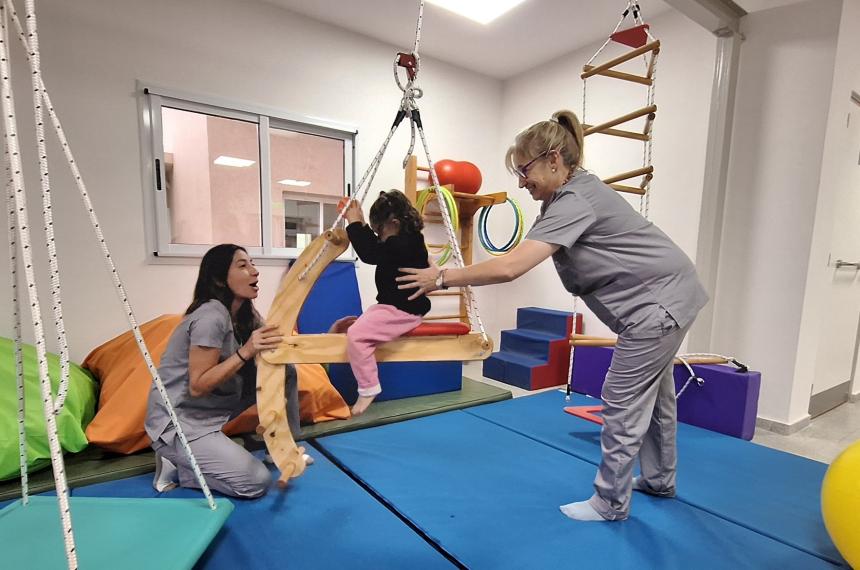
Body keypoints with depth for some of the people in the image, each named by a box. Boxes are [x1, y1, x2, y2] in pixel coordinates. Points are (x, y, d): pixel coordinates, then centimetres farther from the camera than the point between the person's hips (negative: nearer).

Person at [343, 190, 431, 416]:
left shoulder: (405, 243, -23)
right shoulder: (403, 241, 10)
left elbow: (370, 254, -28)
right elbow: (375, 250, 24)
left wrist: (355, 223, -18)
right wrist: (361, 224, 12)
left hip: (403, 310, -12)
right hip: (392, 305, 12)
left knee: (356, 335, -22)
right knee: (357, 326, 24)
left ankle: (368, 388, -10)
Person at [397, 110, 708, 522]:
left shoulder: (575, 201, -27)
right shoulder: (573, 193, 5)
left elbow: (509, 268, -37)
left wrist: (441, 278, -28)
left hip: (659, 302, -10)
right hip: (663, 297, 10)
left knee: (622, 405, -1)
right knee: (652, 396, 22)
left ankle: (611, 503, 17)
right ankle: (659, 480, 41)